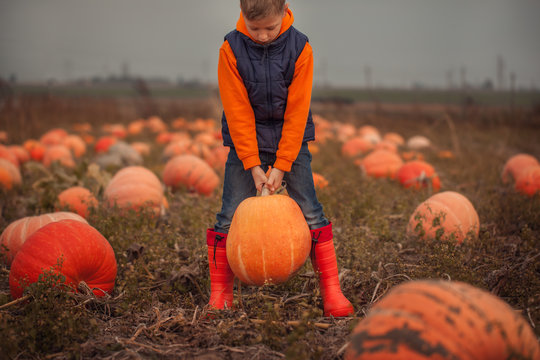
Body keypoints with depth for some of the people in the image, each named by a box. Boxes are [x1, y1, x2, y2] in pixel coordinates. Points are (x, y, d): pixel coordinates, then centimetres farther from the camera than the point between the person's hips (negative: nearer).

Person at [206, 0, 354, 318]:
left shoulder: (300, 48, -13)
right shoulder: (231, 49, -13)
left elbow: (297, 112, -12)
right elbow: (238, 112, -12)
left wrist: (281, 165, -14)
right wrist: (253, 165, -15)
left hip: (291, 140, 0)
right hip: (246, 141, 0)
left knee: (311, 212, -3)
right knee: (230, 216, -4)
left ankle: (332, 290, 5)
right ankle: (220, 292, 10)